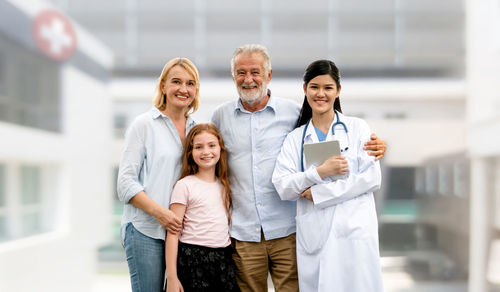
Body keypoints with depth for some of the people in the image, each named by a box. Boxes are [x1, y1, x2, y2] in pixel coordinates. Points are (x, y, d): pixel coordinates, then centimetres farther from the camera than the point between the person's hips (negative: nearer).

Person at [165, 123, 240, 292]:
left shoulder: (224, 185, 11)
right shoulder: (185, 185, -5)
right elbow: (173, 233, -8)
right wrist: (171, 277, -12)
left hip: (223, 259, 5)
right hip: (192, 260, -5)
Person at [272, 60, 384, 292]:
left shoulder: (357, 128, 6)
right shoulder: (294, 138, 11)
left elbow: (372, 177, -3)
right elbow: (282, 187, 0)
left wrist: (319, 192, -8)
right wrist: (319, 172, -16)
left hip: (354, 230, -1)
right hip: (313, 236, 1)